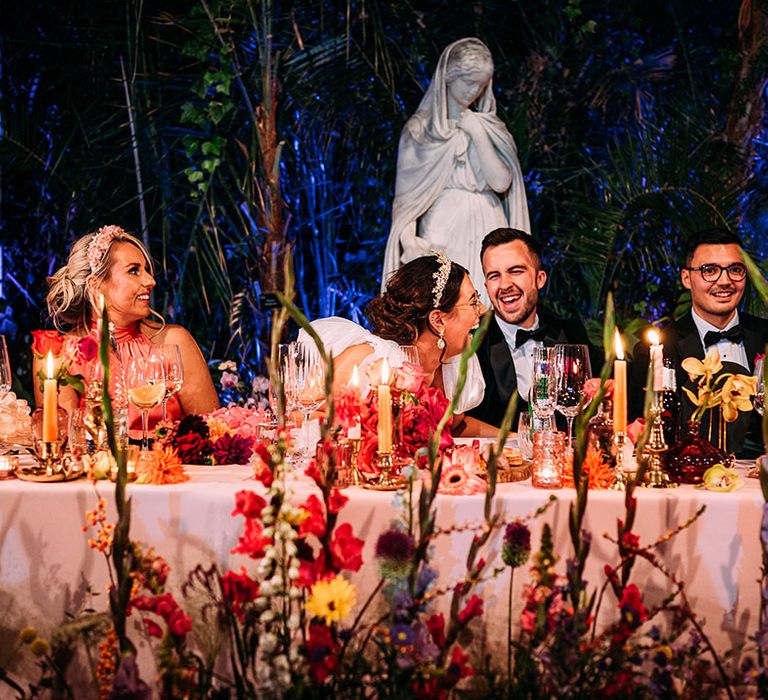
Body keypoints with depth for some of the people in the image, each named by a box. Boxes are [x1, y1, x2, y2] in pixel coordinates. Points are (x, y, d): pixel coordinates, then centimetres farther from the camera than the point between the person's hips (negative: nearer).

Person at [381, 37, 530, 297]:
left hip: (485, 234, 3)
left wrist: (477, 133, -4)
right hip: (441, 235, -3)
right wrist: (409, 242, -18)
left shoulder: (489, 126, 13)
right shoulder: (420, 129, 4)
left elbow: (501, 183, -1)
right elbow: (406, 195, -2)